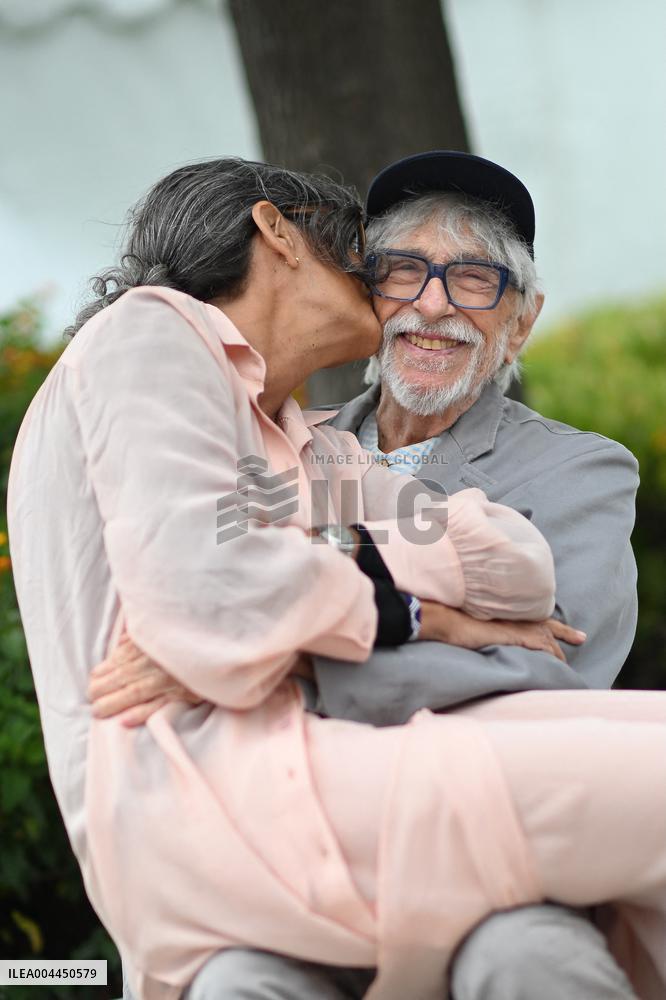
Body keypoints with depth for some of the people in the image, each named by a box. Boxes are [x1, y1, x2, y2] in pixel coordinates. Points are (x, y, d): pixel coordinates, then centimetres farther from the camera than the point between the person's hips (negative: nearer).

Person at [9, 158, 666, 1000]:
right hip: (193, 789, -9)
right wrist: (416, 615, 3)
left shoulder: (310, 456, 28)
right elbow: (211, 596, -13)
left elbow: (517, 568, 11)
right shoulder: (148, 329, 5)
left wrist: (328, 567, -6)